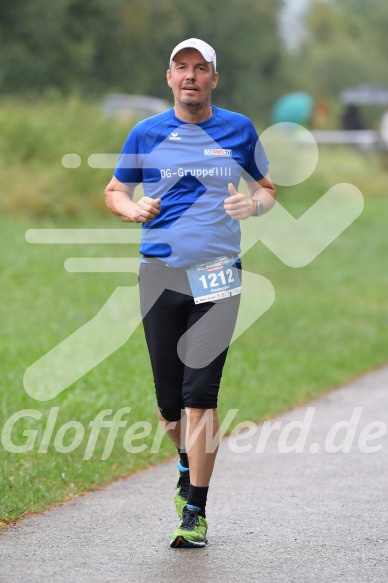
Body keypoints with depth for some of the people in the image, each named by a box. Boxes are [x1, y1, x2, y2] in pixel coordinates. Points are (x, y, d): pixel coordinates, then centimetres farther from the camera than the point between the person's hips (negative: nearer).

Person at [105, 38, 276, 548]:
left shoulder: (239, 131, 6)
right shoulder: (146, 135, 6)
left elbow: (266, 188, 16)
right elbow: (114, 191, 15)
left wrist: (252, 204, -7)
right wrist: (133, 209, -7)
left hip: (218, 275, -1)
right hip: (160, 275, 1)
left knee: (199, 395, -10)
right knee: (170, 400, 4)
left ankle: (196, 512, -4)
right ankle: (188, 464, 37)